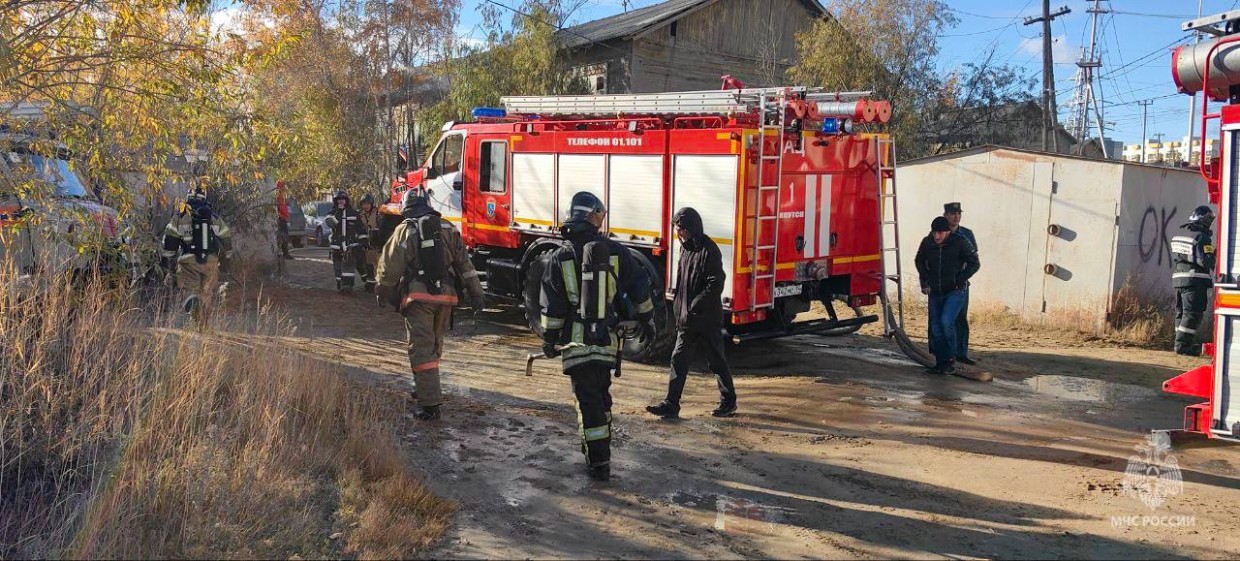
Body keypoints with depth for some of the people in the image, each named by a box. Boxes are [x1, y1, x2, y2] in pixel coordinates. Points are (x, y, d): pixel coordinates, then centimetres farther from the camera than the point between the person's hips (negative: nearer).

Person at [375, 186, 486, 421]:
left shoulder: (405, 230, -3)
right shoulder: (448, 228, 10)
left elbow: (390, 267, -2)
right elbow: (464, 263, 8)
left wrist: (382, 292, 14)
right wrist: (476, 294, 10)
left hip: (418, 296, -5)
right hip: (446, 296, 5)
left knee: (421, 349, -5)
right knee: (434, 346, 20)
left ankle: (430, 404, -11)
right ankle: (423, 388, 36)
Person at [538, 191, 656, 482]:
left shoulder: (559, 257, -4)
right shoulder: (616, 252, -1)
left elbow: (552, 308, -4)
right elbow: (640, 290, 3)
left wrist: (549, 341, 8)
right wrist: (647, 321, 19)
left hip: (577, 343, -2)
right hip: (608, 342, 2)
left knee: (588, 401, 3)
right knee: (601, 395, 21)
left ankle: (599, 463, 3)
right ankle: (599, 448, 35)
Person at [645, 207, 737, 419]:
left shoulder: (708, 250, -16)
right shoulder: (686, 248, 10)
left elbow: (716, 285, -21)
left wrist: (694, 307, -21)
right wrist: (679, 308, 12)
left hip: (708, 320, -8)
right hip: (687, 320, 8)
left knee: (717, 362, 5)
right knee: (679, 359, 4)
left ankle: (728, 403, 20)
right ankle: (671, 404, 7)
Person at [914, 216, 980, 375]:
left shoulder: (960, 242, -11)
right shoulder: (927, 243, -1)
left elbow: (974, 263, -3)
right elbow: (919, 261, 18)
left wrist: (960, 280, -11)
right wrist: (925, 281, 10)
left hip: (955, 292, -4)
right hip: (935, 293, 5)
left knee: (946, 322, -22)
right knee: (936, 329, 5)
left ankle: (951, 357, -5)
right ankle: (941, 363, 15)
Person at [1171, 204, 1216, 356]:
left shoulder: (1179, 235, 14)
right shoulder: (1202, 238, -11)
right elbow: (1206, 261, -16)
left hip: (1178, 279, 8)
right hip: (1195, 280, -8)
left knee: (1182, 312, 13)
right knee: (1193, 313, -6)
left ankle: (1183, 343, 19)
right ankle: (1183, 344, -9)